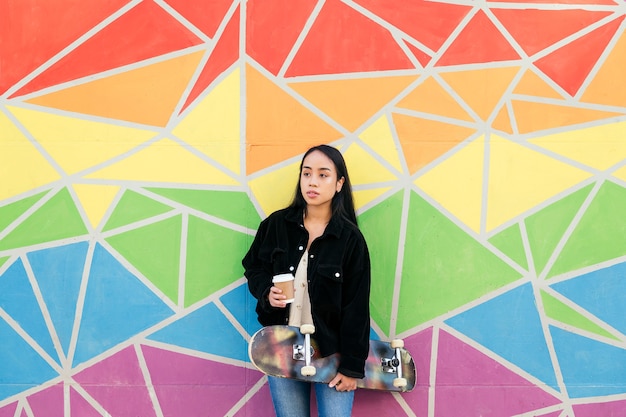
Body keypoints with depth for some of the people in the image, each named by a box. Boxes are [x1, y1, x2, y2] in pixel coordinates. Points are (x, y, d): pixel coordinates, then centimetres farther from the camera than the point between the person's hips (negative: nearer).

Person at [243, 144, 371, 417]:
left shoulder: (350, 238, -9)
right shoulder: (276, 224, -2)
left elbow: (356, 307, -8)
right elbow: (253, 269, 11)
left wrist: (352, 364, -9)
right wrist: (267, 292, -11)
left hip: (331, 351, -2)